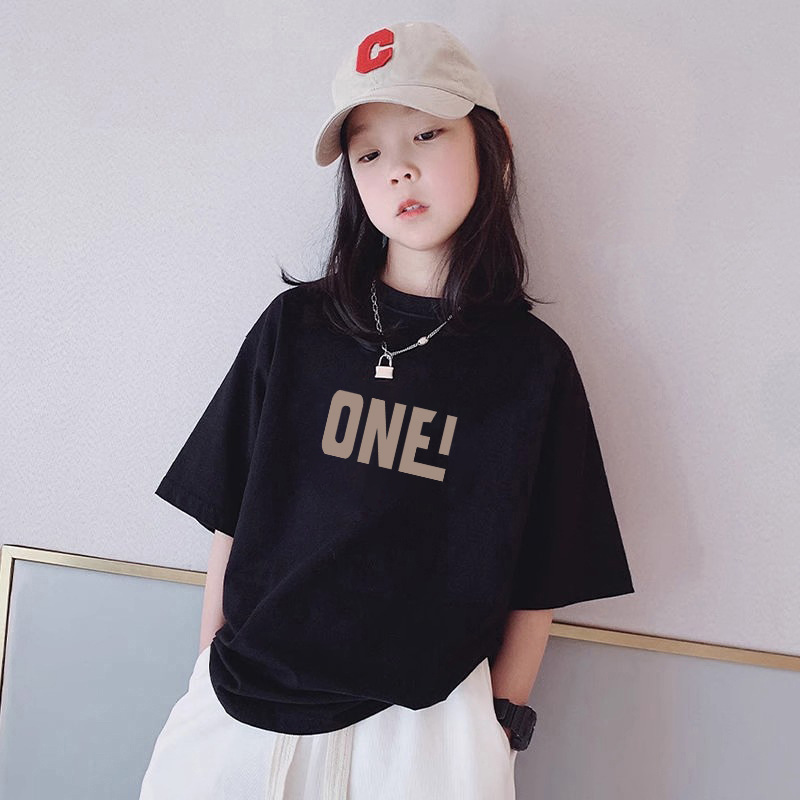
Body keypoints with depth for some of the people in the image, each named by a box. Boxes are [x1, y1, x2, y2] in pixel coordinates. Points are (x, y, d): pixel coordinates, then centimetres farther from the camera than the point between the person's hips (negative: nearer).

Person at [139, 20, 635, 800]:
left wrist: (502, 723, 0)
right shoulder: (295, 325, 0)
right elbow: (232, 516, 3)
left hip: (425, 718, -1)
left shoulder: (532, 362, -4)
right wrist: (212, 666, 3)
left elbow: (539, 575, 0)